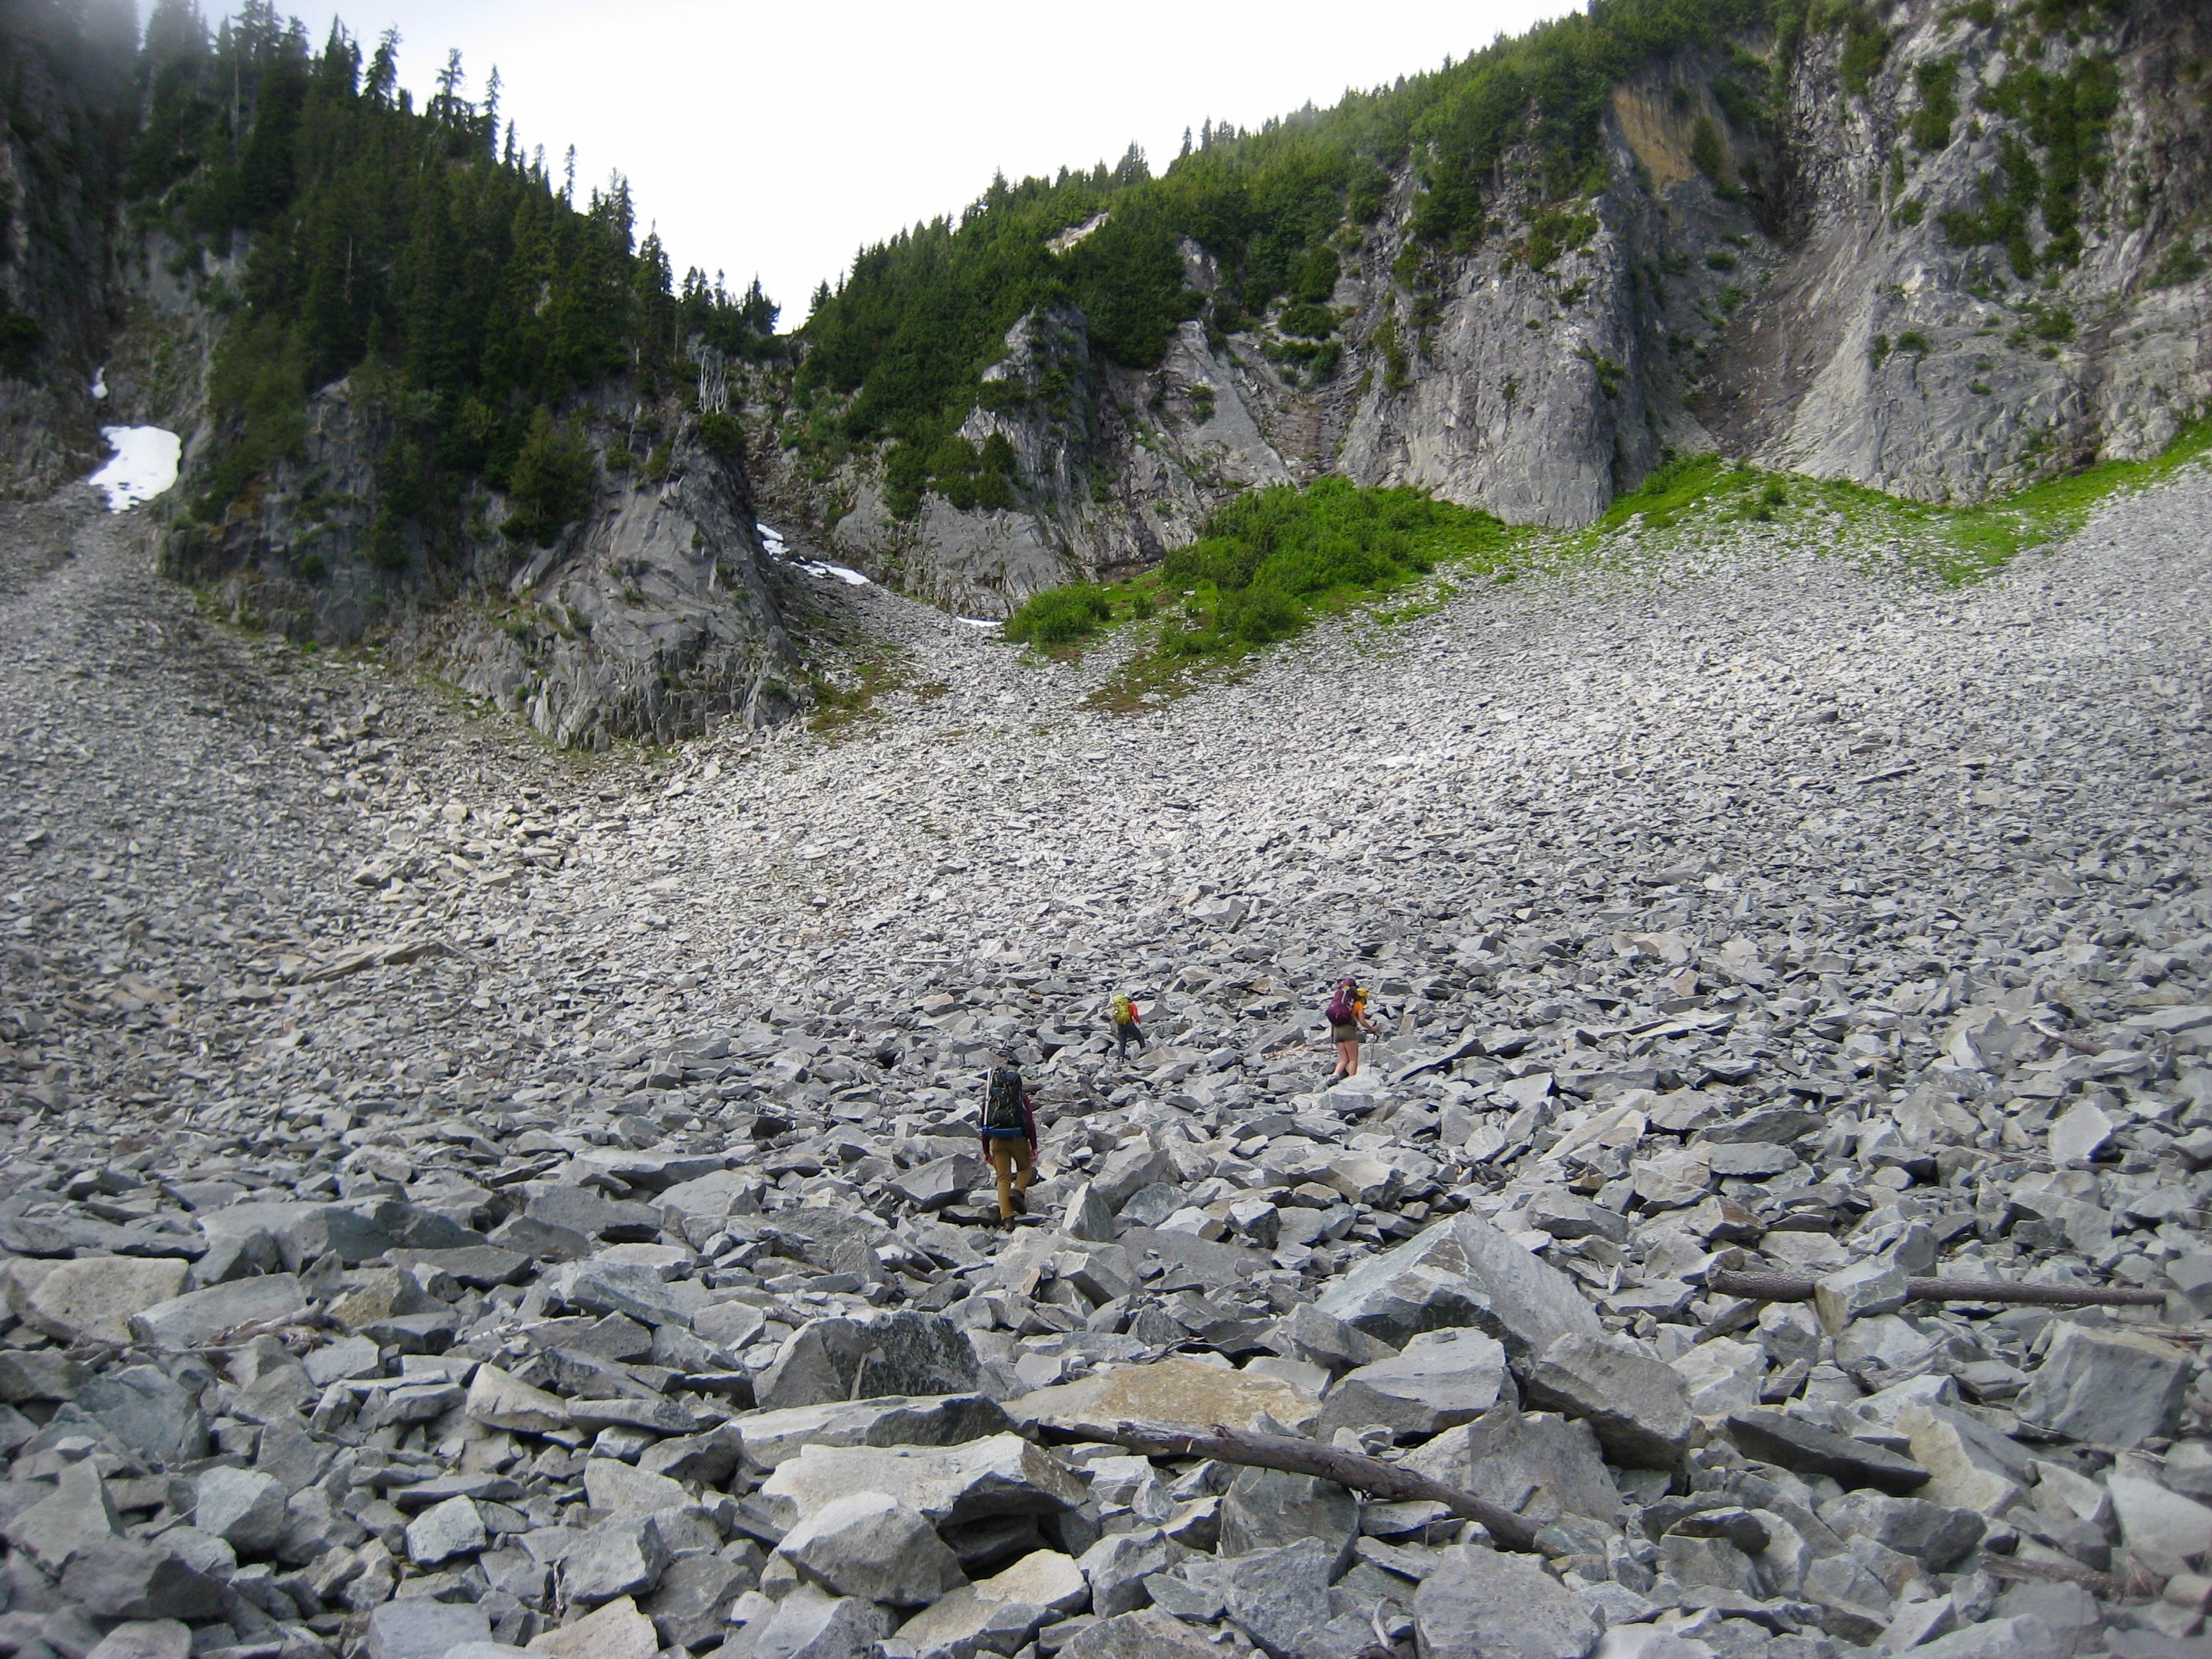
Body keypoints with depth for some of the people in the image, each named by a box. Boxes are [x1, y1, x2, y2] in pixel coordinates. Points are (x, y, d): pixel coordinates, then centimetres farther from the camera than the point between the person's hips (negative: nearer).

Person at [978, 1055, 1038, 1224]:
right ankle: (1018, 1191, -8)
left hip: (997, 1140, 2)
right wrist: (1034, 1146, -2)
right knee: (1025, 1168, 22)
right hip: (1018, 1139, -2)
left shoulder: (989, 1097, 11)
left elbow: (984, 1125, 11)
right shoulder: (1020, 1095, 5)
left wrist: (986, 1151, 16)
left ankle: (1006, 1217, -4)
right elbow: (1030, 1121, -2)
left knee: (1003, 1177, 6)